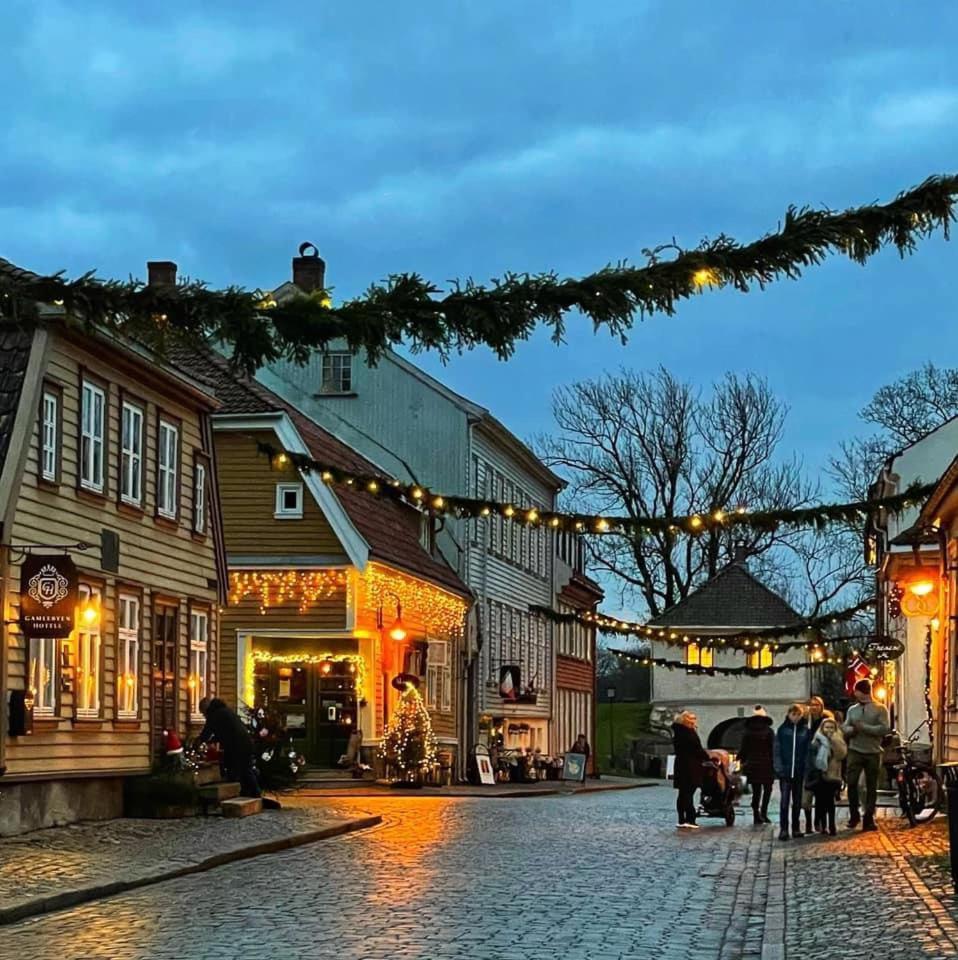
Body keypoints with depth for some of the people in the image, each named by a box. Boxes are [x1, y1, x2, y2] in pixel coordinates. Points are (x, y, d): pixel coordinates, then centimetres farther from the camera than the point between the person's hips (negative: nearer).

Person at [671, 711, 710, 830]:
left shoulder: (677, 732, 12)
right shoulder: (689, 733, -15)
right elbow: (698, 749, -14)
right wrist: (708, 758, 0)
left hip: (680, 765, 9)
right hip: (690, 766, -9)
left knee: (682, 794, 10)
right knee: (689, 793, -8)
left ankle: (681, 820, 12)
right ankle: (690, 819, -9)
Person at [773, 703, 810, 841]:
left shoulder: (805, 730, 4)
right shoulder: (782, 730, 2)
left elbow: (808, 751, 3)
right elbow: (777, 750, 1)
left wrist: (807, 768, -6)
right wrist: (779, 768, -8)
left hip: (799, 771, 2)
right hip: (785, 771, -2)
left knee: (797, 801, 9)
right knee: (785, 801, -5)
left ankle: (796, 828, 17)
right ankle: (784, 829, -5)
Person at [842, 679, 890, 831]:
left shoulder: (880, 709, -1)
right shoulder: (852, 709, 11)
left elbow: (884, 729, -13)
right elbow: (845, 729, 7)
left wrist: (864, 727, -16)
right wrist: (852, 729, -15)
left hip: (873, 753, -2)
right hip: (855, 751, 2)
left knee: (872, 787, 5)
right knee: (851, 783, -10)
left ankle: (869, 819, 12)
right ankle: (854, 815, 4)